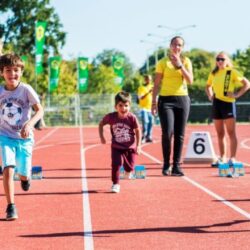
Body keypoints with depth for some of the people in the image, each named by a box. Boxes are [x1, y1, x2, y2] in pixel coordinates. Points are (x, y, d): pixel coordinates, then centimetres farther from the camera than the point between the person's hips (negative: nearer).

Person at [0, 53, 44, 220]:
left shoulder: (26, 89, -13)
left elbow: (40, 110, -13)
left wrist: (29, 124, -28)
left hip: (24, 137, 0)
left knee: (23, 174, 7)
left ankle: (25, 177, 46)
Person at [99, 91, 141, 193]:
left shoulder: (132, 118, -20)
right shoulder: (111, 117, -17)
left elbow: (138, 130, -6)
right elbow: (101, 124, 3)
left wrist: (138, 145, -6)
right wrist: (101, 136, -5)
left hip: (130, 147, 0)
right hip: (117, 147, 0)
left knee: (130, 167, 9)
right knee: (116, 164, -16)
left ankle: (128, 170, 48)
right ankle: (115, 184, 0)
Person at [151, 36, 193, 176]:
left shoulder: (186, 61, 7)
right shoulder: (163, 62, 3)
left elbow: (190, 81, -6)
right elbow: (157, 84, 4)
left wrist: (180, 65, -15)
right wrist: (154, 101, -2)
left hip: (182, 100, 2)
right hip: (166, 100, -2)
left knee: (180, 135, 1)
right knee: (167, 133, -13)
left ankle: (177, 165, 7)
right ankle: (166, 164, 3)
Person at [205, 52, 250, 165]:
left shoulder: (232, 72, -4)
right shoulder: (213, 74, 11)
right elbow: (208, 86, 29)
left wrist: (237, 94, -12)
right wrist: (210, 95, 12)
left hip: (228, 103, -5)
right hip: (216, 104, 6)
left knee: (231, 133, -6)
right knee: (220, 134, 10)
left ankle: (232, 158, -6)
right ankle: (222, 158, 17)